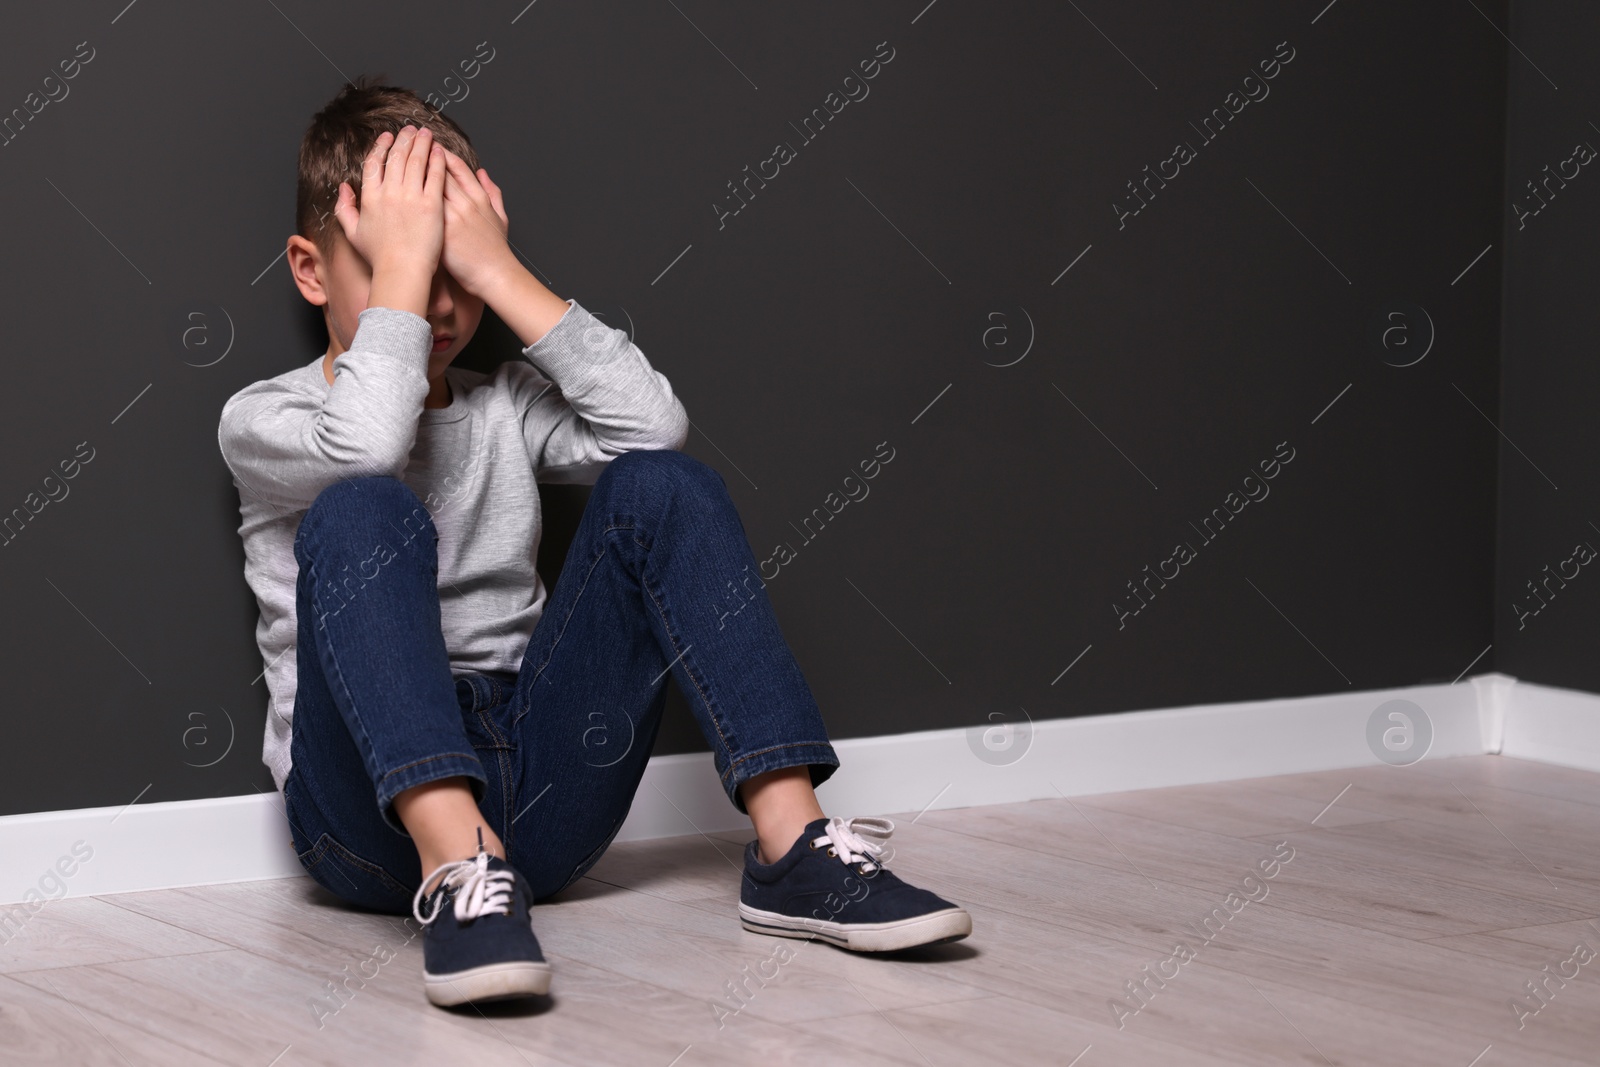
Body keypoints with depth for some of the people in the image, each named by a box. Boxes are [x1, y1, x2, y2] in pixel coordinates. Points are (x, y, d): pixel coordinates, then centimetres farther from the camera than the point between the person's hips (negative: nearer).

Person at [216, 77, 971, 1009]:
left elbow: (656, 422, -3)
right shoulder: (264, 418, 6)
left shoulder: (505, 407, 18)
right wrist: (401, 264, -9)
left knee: (659, 485, -11)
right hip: (374, 809, -4)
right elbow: (363, 450, -20)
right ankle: (456, 869, -45)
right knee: (363, 513, -28)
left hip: (535, 786, 4)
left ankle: (792, 845, -21)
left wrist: (497, 272, -3)